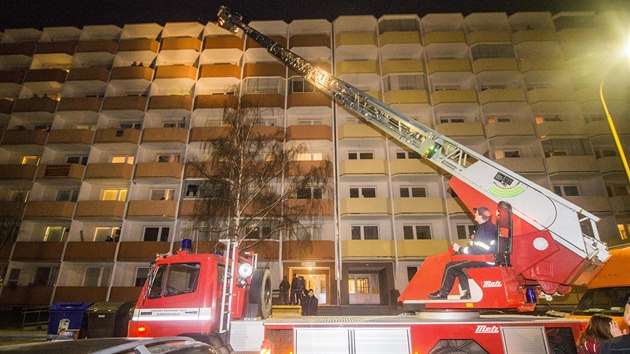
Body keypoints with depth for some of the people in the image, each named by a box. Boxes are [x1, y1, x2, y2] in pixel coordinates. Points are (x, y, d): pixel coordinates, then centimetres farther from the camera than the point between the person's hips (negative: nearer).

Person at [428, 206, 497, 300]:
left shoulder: (483, 229, -21)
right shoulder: (489, 226, 11)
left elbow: (477, 249, -24)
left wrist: (460, 249, -16)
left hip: (484, 260, -10)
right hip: (488, 258, 10)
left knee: (450, 266, -6)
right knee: (459, 266, 22)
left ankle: (443, 293, 5)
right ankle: (466, 291, 14)